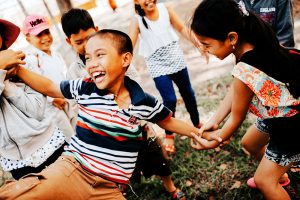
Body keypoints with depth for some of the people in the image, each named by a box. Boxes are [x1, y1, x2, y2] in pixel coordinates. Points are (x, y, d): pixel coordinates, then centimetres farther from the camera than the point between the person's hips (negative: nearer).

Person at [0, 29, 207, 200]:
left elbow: (168, 121, 14)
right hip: (72, 170, -2)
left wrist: (198, 132, 7)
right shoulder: (84, 88, -1)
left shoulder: (144, 102, -3)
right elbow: (49, 87, 13)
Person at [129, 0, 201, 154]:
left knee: (188, 93, 15)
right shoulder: (137, 20, -13)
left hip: (176, 59, 4)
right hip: (157, 66, -3)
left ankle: (197, 124, 39)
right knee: (170, 100, -8)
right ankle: (169, 135, 15)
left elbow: (181, 28, 5)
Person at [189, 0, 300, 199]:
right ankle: (278, 176, 52)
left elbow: (236, 119, -18)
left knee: (263, 180, 6)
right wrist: (213, 121, 0)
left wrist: (213, 142, -2)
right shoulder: (256, 40, -13)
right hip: (282, 114, 9)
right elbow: (234, 91, -3)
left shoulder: (245, 72, -36)